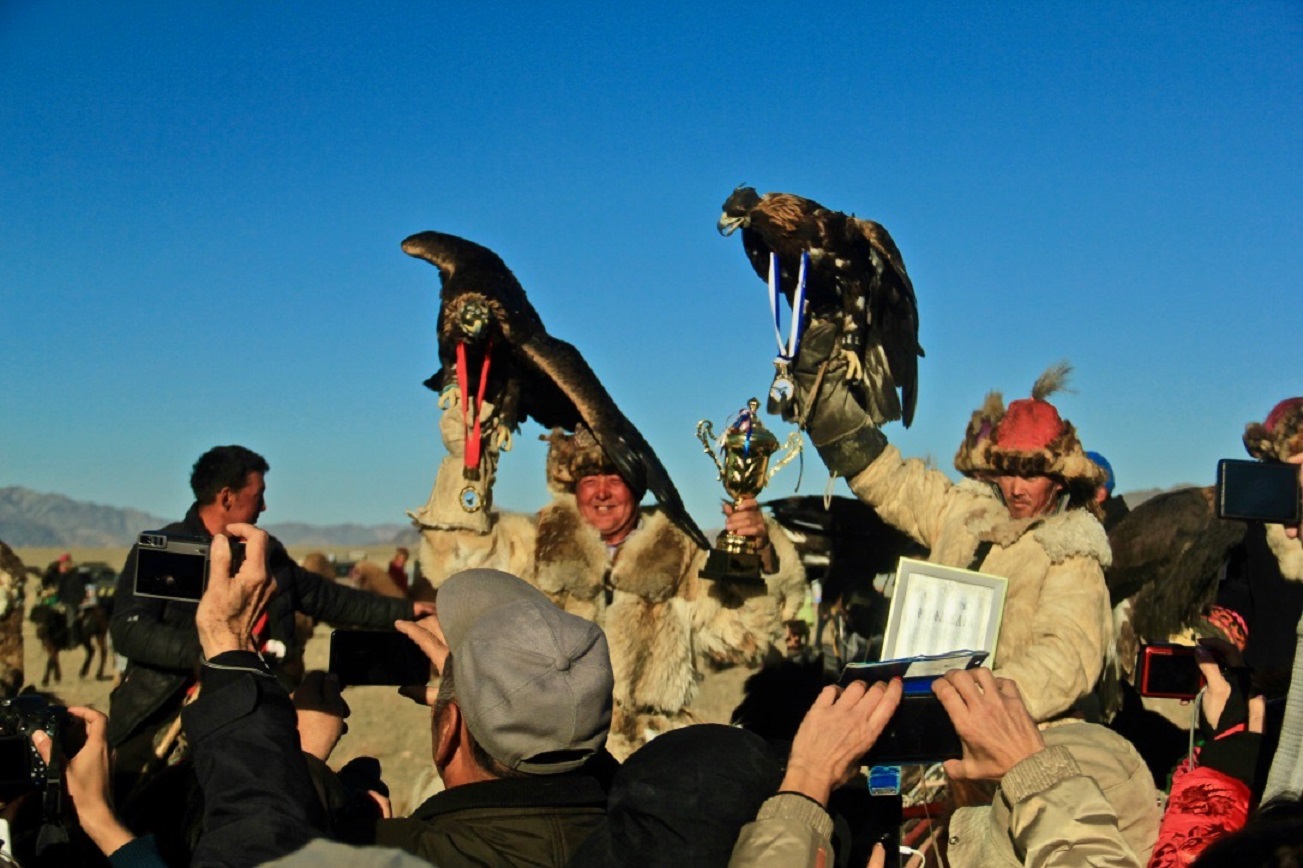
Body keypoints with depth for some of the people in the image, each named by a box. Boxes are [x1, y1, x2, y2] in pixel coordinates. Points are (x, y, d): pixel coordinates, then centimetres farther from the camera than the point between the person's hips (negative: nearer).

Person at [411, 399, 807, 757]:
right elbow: (455, 562, 0)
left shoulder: (680, 563, 12)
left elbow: (743, 636, 4)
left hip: (648, 760, 0)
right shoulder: (536, 547, 13)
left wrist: (760, 555, -11)